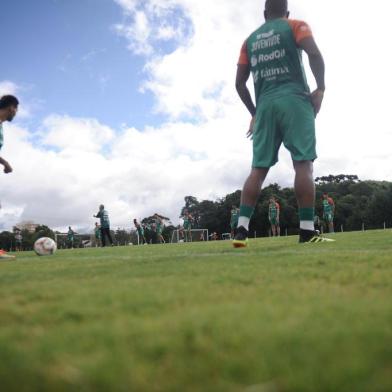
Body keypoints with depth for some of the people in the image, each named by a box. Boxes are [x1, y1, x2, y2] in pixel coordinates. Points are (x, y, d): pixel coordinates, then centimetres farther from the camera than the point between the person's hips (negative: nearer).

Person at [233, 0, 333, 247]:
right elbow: (314, 54, -10)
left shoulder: (250, 40, 21)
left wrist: (254, 113, 23)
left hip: (265, 106, 4)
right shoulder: (296, 26, 10)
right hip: (294, 100, -4)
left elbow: (240, 83, 15)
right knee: (303, 163, -7)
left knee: (258, 169, 2)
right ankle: (307, 231, -13)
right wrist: (320, 89, -2)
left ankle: (242, 230, -6)